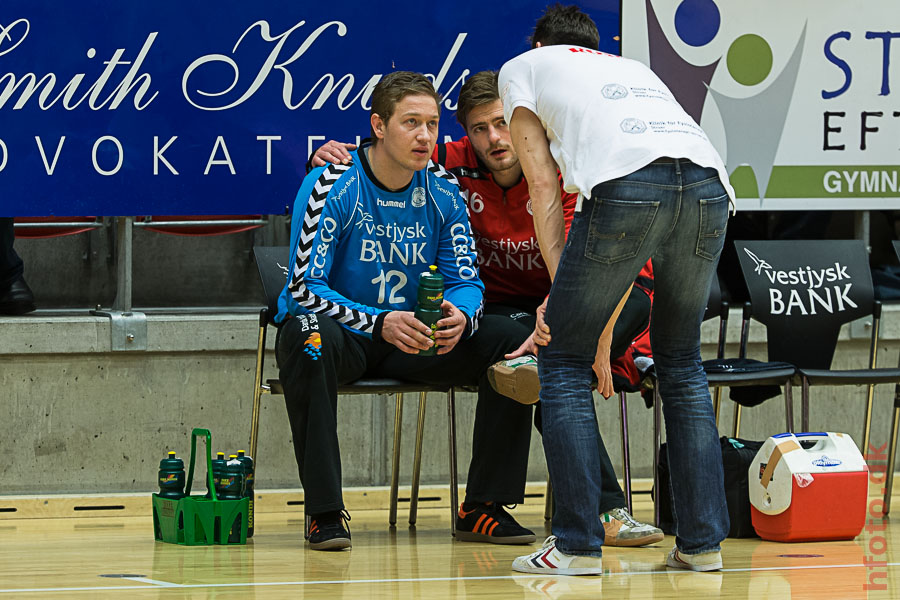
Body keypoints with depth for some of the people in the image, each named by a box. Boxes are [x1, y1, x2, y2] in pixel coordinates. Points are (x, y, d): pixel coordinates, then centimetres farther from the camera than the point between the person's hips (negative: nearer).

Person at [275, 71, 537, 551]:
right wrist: (381, 324, -36)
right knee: (312, 337, -39)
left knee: (503, 340, -16)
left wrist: (459, 317, -27)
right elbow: (304, 288, -21)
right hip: (341, 330, -5)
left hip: (411, 339, 5)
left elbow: (466, 279, -1)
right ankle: (324, 512, -33)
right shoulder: (331, 187, -15)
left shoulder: (443, 192, -1)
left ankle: (484, 506, -8)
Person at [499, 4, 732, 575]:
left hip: (626, 184, -5)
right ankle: (702, 541, 18)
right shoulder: (634, 70, 40)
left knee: (563, 362, 9)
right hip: (709, 182, 5)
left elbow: (544, 188, 15)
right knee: (681, 363, 22)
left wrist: (560, 289, 14)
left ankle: (578, 545, 4)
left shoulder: (523, 66, 28)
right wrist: (602, 332, 39)